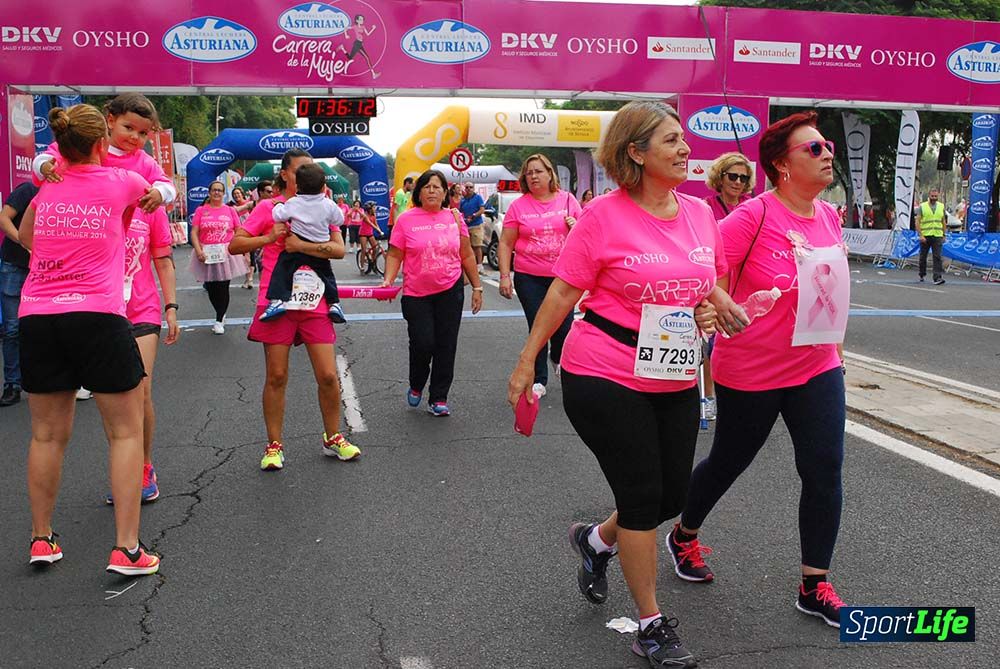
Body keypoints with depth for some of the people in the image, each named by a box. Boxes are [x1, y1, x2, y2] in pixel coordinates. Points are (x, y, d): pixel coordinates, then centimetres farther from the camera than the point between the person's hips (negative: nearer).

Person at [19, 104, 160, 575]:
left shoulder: (46, 187, 12)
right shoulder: (121, 182, 1)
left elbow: (24, 237, 31)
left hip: (36, 316, 4)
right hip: (97, 315, -4)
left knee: (47, 434, 15)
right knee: (126, 432, 4)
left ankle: (41, 539, 24)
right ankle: (126, 549, 2)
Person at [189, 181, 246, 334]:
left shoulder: (230, 210, 5)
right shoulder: (201, 210, 4)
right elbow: (194, 232, -1)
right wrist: (198, 250, -14)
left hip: (225, 254, -1)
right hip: (206, 254, 1)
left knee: (223, 287, -1)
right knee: (210, 287, 7)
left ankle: (219, 321, 9)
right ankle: (222, 315, 28)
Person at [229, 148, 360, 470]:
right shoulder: (269, 208, 1)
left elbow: (339, 249, -7)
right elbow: (234, 245, -2)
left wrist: (301, 245, -17)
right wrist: (270, 238, -15)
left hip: (314, 302, 2)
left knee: (329, 376, 1)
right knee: (276, 377, 4)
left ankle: (333, 438, 20)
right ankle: (274, 445, 17)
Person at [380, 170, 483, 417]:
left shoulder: (454, 217, 3)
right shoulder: (406, 219, -3)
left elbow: (466, 255, 10)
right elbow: (395, 255, 1)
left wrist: (477, 287, 10)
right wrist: (388, 281, -14)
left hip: (450, 291, 2)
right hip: (417, 294, -2)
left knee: (446, 346, 3)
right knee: (423, 344, -7)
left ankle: (438, 398, 16)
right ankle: (415, 387, 23)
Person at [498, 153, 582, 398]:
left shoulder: (567, 199, 4)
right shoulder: (518, 206, 0)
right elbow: (506, 244, 1)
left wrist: (576, 226, -9)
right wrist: (504, 276, -5)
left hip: (562, 275, 1)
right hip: (529, 277, -1)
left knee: (564, 325, 1)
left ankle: (558, 358, 35)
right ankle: (539, 380, 16)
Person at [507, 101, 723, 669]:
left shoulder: (699, 213, 4)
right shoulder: (605, 215, -12)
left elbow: (711, 284, 18)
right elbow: (564, 291, -7)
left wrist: (710, 311, -4)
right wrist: (527, 360, -5)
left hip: (676, 381, 6)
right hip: (606, 379, -6)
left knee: (672, 496, 13)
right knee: (642, 498, 1)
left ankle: (596, 540, 43)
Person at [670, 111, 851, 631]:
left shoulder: (829, 216, 3)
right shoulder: (754, 215, -18)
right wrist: (722, 303, -38)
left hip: (817, 368, 6)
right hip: (750, 372, -5)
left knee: (825, 470, -1)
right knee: (729, 461, 13)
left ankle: (815, 586, 14)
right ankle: (684, 535, 41)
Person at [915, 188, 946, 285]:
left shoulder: (941, 206, 10)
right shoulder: (922, 206, 0)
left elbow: (943, 222, 17)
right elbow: (917, 222, -4)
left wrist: (944, 235, 13)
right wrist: (920, 235, -14)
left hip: (937, 236, 1)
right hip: (925, 236, -1)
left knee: (937, 257, -9)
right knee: (923, 257, 11)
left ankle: (938, 277, -15)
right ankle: (922, 275, 30)